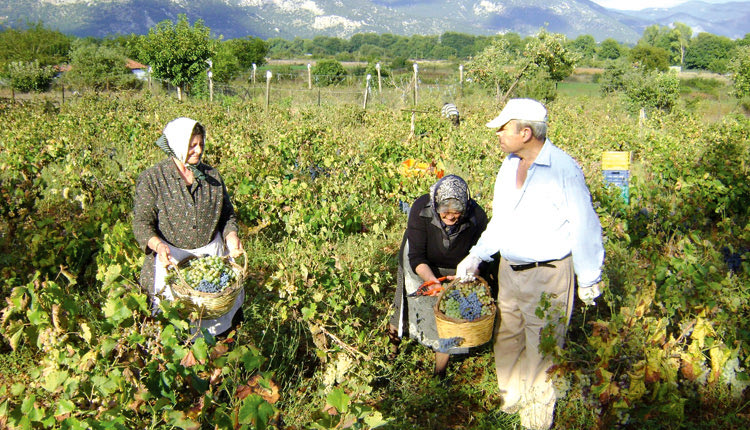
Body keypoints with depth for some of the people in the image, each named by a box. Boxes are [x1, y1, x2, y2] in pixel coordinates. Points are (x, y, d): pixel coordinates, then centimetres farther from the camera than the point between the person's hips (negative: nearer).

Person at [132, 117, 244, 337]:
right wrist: (159, 246, -27)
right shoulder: (152, 179, -5)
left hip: (212, 254, 3)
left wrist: (231, 236, -7)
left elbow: (227, 213, 14)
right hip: (172, 257, -3)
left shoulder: (212, 176, 6)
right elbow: (141, 222, -7)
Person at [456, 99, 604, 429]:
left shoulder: (563, 169, -18)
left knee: (540, 349, 6)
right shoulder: (509, 165, 5)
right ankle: (510, 403, 40)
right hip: (509, 270, 7)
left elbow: (584, 227, -11)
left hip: (548, 276, -7)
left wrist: (588, 281, -6)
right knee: (506, 339, 19)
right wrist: (476, 256, 7)